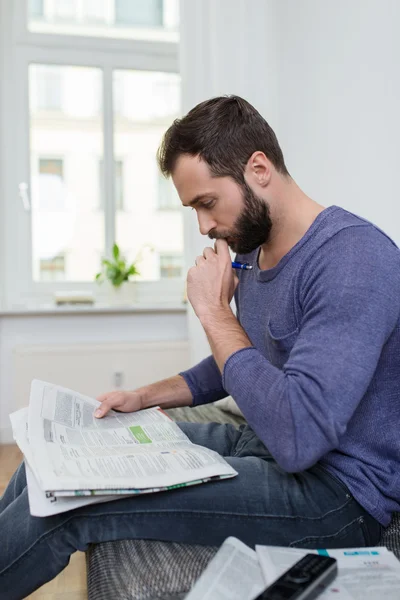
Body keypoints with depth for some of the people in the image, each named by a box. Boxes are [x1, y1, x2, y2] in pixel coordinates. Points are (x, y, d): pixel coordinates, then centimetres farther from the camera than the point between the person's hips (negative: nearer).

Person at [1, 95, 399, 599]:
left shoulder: (355, 258, -23)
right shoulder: (250, 250, 6)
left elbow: (297, 437, -32)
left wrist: (215, 312, -22)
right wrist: (144, 397, 9)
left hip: (338, 489, -8)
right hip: (259, 445, 9)